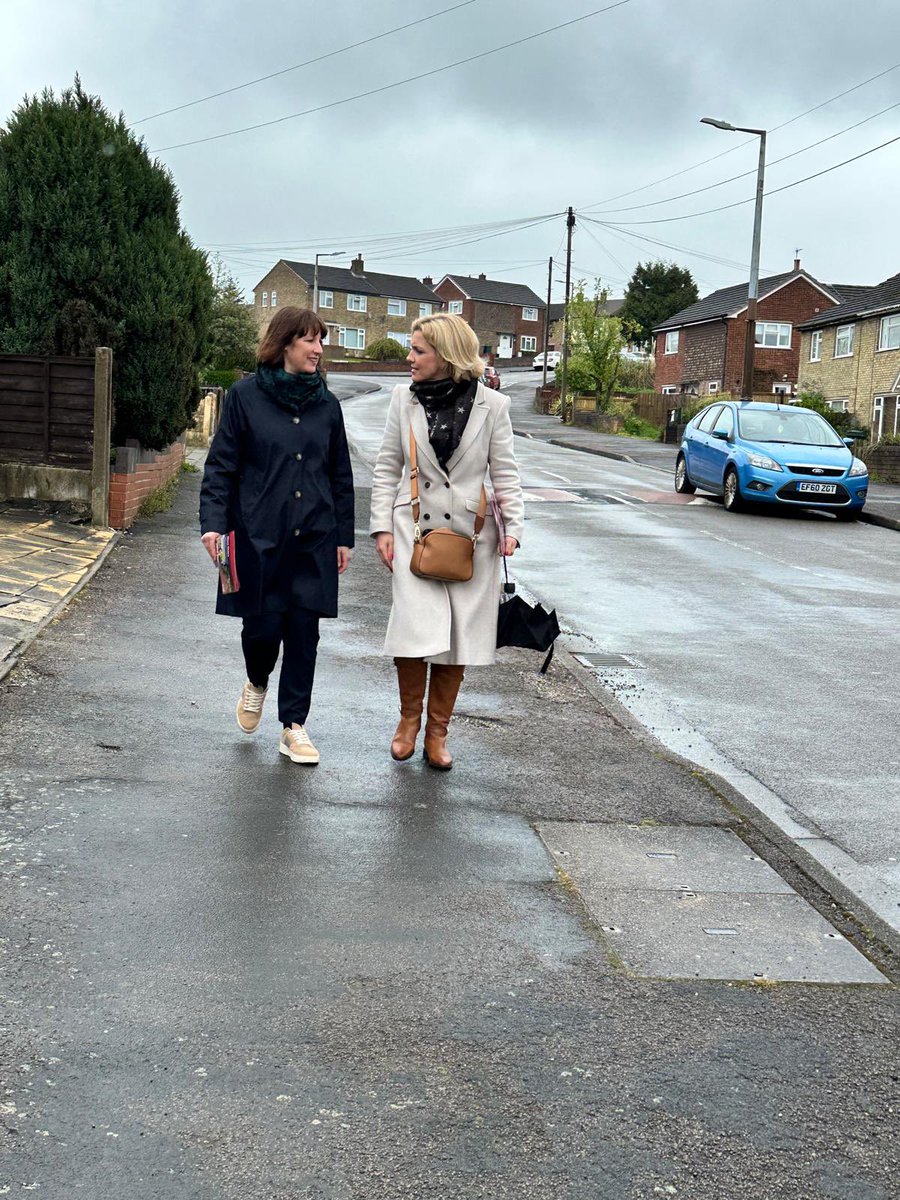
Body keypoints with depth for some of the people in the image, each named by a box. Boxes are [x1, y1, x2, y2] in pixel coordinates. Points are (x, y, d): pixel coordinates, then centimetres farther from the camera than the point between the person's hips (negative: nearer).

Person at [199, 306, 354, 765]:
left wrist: (344, 536, 13)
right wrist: (213, 522, -11)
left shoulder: (326, 404, 9)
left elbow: (341, 475, 15)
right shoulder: (245, 396, -1)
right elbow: (221, 465, -1)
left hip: (313, 539, 3)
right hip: (258, 536, -3)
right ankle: (257, 683, 34)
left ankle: (294, 726, 13)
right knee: (262, 624, 0)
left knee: (304, 630, 2)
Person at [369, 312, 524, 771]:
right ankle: (409, 717, 13)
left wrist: (513, 526, -8)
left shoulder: (491, 405, -1)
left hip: (470, 535, 0)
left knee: (457, 635, 5)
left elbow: (505, 472, 4)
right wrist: (382, 526, 1)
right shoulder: (404, 399, 4)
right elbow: (387, 467, 9)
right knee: (416, 628, -12)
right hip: (414, 528, 0)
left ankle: (437, 732, 20)